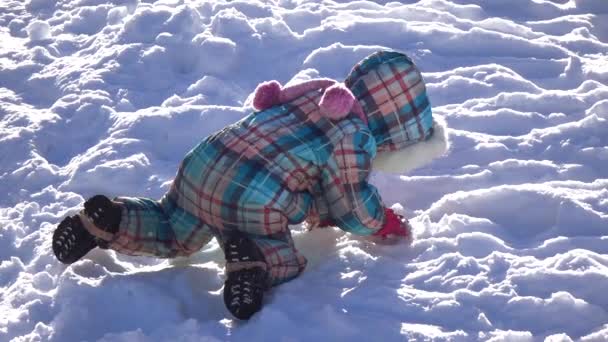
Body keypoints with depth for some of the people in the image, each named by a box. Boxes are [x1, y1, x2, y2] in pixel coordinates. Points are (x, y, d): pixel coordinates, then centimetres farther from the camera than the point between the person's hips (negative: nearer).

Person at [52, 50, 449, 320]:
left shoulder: (313, 95, 17)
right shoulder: (354, 139, -8)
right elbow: (352, 208, 1)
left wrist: (320, 209, 27)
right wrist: (386, 222, 19)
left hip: (202, 166, 8)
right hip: (251, 202, -7)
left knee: (172, 234, 32)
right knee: (283, 261, 17)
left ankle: (107, 221, 10)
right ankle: (253, 260, -16)